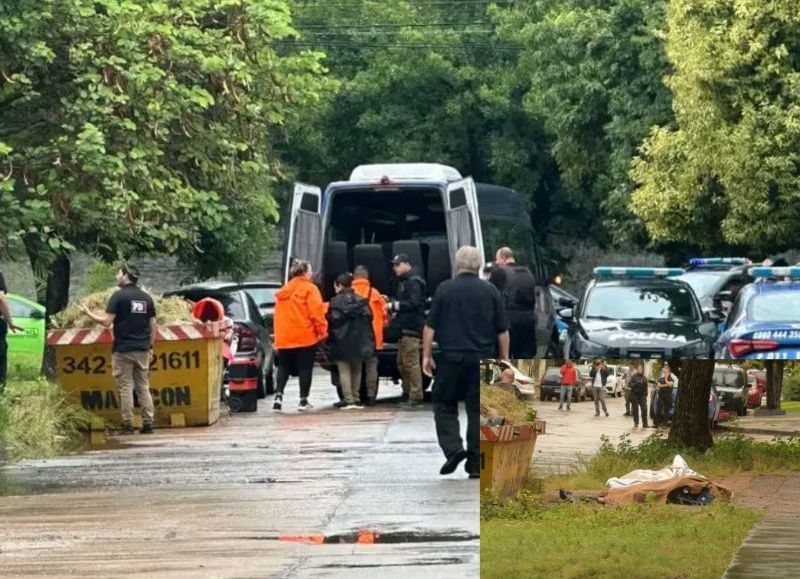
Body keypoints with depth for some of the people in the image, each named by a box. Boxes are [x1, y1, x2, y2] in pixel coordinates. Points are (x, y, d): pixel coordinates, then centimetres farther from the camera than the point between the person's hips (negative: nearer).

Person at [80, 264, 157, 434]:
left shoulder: (118, 296, -7)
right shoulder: (146, 297, 9)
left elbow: (107, 322, -12)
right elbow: (153, 325, 10)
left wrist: (89, 314, 2)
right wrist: (151, 347, 16)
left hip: (123, 349, -4)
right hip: (142, 349, 5)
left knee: (125, 387, 0)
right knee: (143, 387, 9)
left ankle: (128, 425, -2)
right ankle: (148, 423, 4)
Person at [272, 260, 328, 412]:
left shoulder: (283, 291, 12)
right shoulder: (309, 289, -7)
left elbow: (279, 314, 14)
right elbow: (316, 312, -13)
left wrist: (277, 336, 18)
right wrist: (322, 331, -6)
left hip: (284, 337, 5)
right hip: (305, 336, -5)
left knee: (284, 367, 13)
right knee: (305, 368, 2)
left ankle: (278, 395, -3)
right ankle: (303, 400, 3)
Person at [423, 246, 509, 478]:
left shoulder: (445, 289, -1)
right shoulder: (490, 292, 5)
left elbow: (430, 326, -3)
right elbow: (502, 331, 7)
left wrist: (426, 355, 3)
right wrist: (504, 360, 14)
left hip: (451, 357, -2)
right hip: (482, 359, 2)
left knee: (444, 406, 11)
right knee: (478, 411, 6)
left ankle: (453, 448, -9)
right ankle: (476, 464, 4)